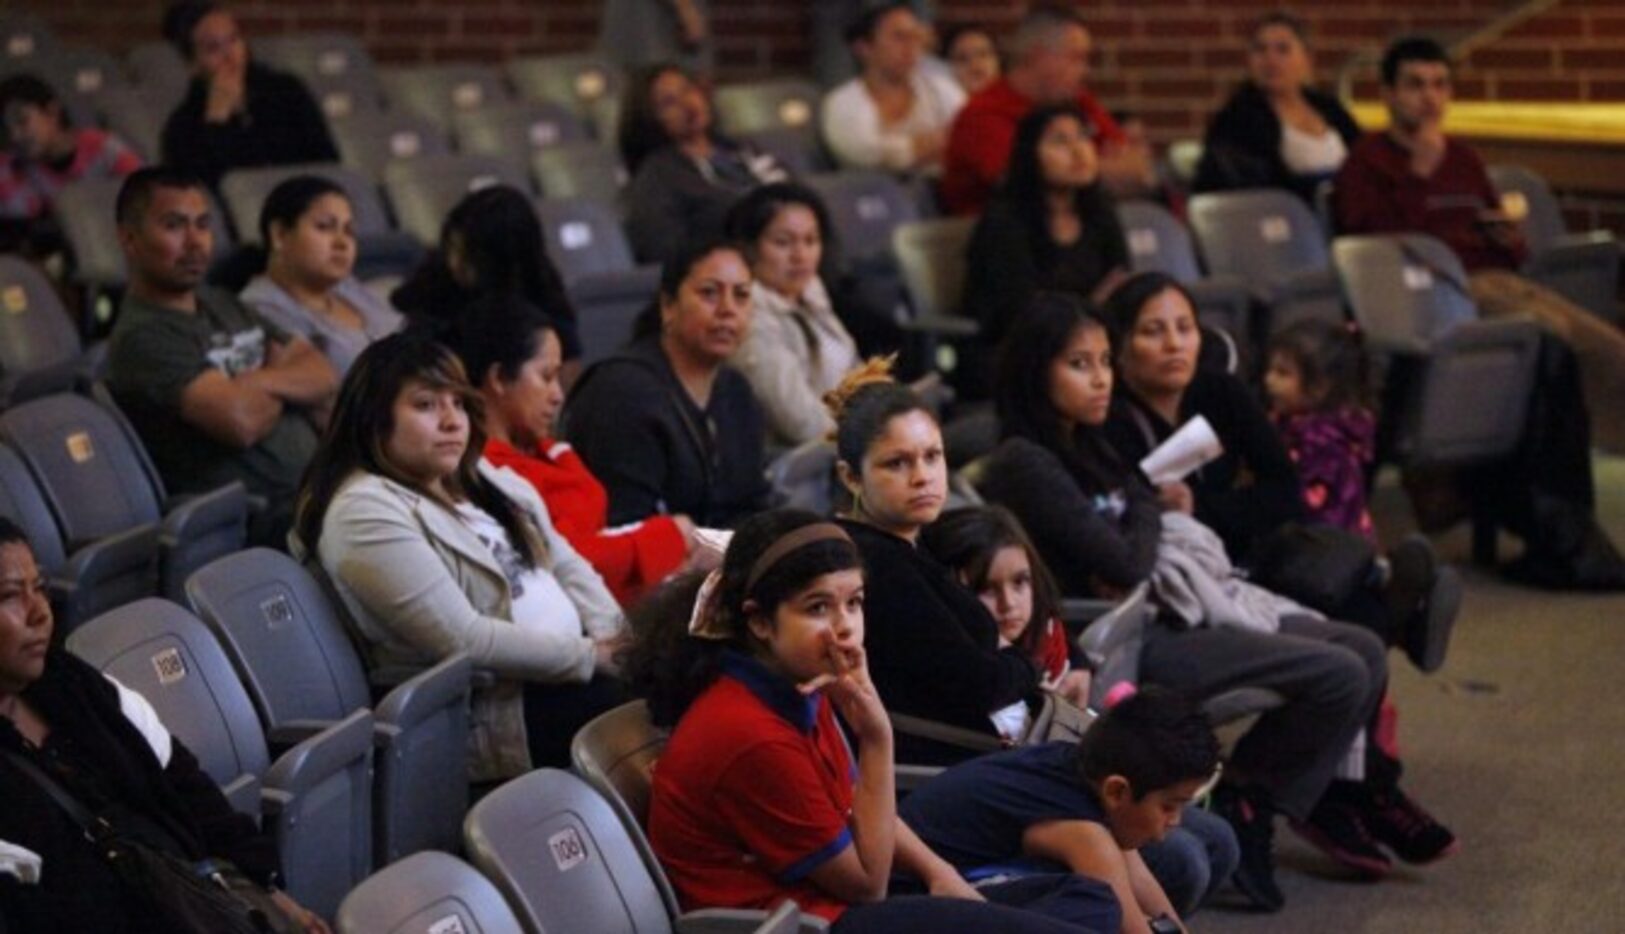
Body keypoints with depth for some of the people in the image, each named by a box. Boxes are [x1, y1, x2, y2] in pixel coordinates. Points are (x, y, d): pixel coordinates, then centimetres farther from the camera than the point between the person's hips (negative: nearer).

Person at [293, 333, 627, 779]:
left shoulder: (484, 477, 15)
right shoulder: (365, 513, -13)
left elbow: (566, 566, 15)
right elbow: (465, 640, -19)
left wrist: (614, 638, -5)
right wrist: (592, 656, -15)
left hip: (572, 669, 9)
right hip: (503, 709, -8)